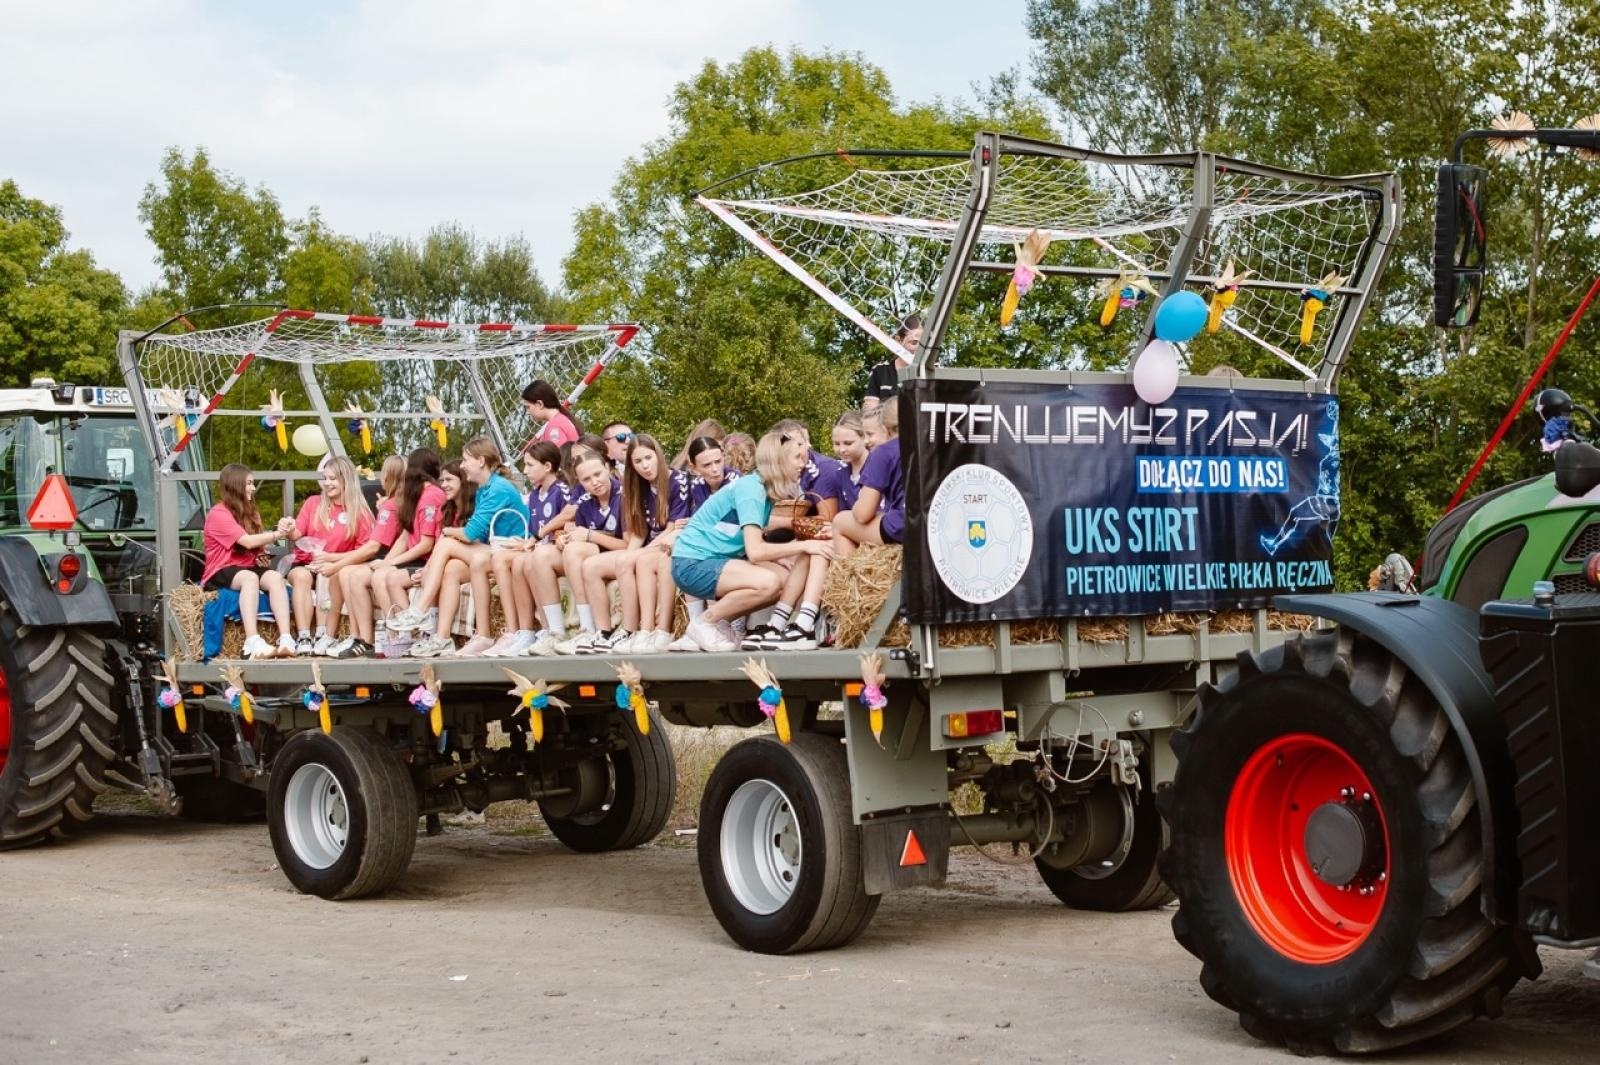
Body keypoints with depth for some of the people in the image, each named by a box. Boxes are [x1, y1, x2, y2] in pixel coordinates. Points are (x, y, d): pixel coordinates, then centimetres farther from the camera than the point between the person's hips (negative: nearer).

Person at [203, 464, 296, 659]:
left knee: (275, 577, -27)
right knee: (250, 578, -39)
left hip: (249, 566, 6)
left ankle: (286, 639, -46)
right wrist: (278, 533, -14)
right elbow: (248, 541, -18)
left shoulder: (249, 512, 19)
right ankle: (252, 643, -55)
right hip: (222, 572, -6)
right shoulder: (218, 514, -8)